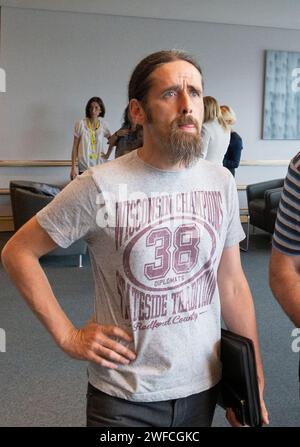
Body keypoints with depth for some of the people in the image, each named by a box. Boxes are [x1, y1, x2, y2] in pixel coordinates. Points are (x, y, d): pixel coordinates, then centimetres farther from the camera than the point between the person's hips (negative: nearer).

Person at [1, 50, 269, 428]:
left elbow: (232, 285, 3)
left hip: (203, 387, 4)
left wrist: (255, 381, 5)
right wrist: (68, 337, -10)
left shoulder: (220, 182, -3)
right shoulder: (101, 187, -17)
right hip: (125, 398, -4)